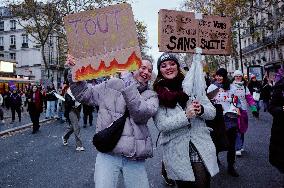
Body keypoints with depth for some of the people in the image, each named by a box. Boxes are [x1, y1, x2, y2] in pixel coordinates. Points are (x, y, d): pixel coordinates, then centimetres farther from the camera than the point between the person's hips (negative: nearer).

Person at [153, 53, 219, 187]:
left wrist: (201, 110, -17)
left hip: (201, 151, 2)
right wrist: (186, 115, -25)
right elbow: (161, 125, -14)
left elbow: (212, 112, 5)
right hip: (177, 155, -2)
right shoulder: (157, 94, -5)